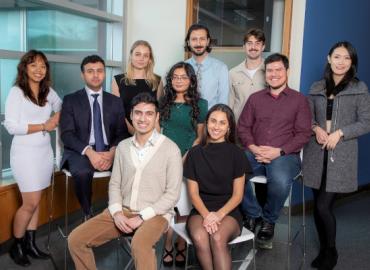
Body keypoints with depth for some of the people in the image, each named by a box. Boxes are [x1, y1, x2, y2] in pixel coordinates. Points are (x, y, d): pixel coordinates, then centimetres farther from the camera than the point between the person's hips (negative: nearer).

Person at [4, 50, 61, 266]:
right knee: (31, 203, -3)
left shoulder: (49, 92, 7)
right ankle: (16, 246, 17)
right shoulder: (16, 92, -8)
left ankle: (30, 244, 22)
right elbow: (11, 126, -14)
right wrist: (43, 126, -14)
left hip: (45, 152, 5)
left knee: (36, 201, 10)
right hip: (26, 153, -5)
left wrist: (57, 117, 1)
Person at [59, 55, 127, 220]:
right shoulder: (70, 100, 6)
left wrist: (112, 152, -14)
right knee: (83, 172, -35)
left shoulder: (115, 101, 13)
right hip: (80, 152, -2)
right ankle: (88, 214, -11)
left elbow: (122, 132, 8)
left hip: (109, 152, 2)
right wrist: (89, 152, -19)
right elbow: (66, 134, -3)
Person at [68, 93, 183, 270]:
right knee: (76, 239, -7)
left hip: (154, 214, -5)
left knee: (139, 245, -37)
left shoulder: (170, 148, -7)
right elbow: (114, 184, 11)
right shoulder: (123, 146, 9)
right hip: (123, 211, 5)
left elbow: (172, 194, -9)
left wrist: (142, 217, -15)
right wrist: (117, 212, -8)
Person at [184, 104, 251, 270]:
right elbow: (193, 192, 4)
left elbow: (237, 195, 1)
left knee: (218, 239, -33)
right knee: (199, 238, -31)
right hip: (201, 210, 1)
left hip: (228, 211, -1)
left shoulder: (236, 154, 2)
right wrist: (206, 214, -14)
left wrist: (218, 214, -15)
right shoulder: (195, 153, 7)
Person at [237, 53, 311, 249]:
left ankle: (268, 221, -4)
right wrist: (253, 148, -6)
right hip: (254, 152, 3)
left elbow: (303, 133, 2)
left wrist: (279, 151, -12)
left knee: (280, 181, -36)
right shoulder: (255, 98, 19)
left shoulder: (299, 100, 10)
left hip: (285, 155, -2)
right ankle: (252, 214, -4)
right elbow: (243, 127, 14)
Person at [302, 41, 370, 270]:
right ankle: (324, 250, 28)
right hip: (316, 153, 3)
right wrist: (316, 128, -9)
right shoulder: (316, 88, 10)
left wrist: (339, 133, -14)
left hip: (341, 155, -3)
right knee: (318, 205, 8)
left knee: (324, 206, -8)